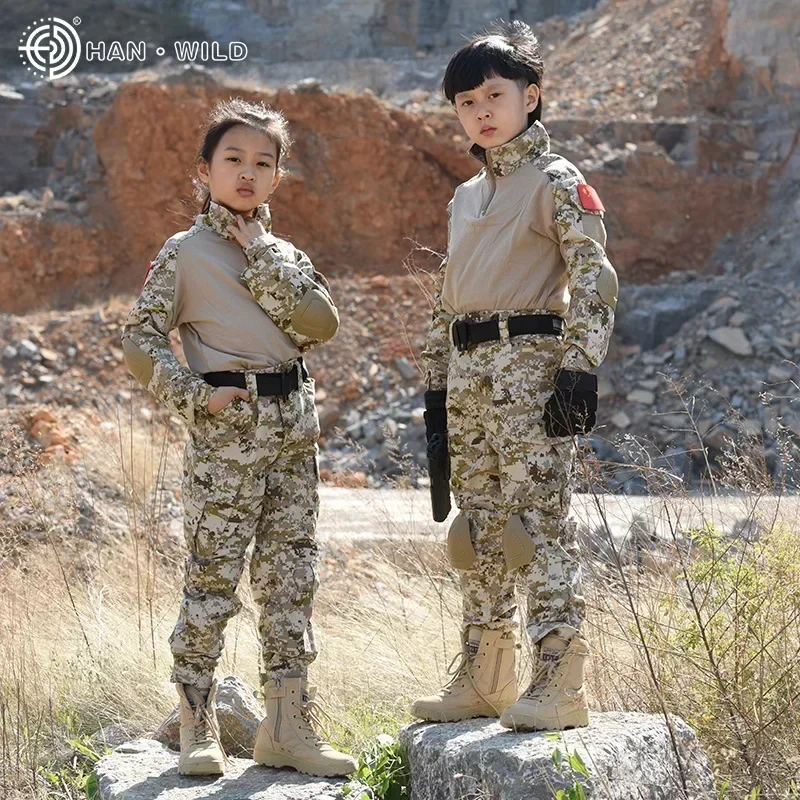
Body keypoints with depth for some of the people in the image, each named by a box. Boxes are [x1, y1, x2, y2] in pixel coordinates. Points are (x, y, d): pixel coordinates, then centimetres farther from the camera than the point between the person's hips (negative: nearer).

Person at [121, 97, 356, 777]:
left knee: (291, 579, 6)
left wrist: (257, 255, -7)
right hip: (226, 425, -5)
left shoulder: (286, 256, 14)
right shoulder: (184, 253, 1)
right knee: (213, 579, -4)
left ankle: (288, 726, 13)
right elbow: (140, 340, -4)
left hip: (293, 425, 5)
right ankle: (197, 728, 5)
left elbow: (323, 322, -4)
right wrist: (193, 396, -15)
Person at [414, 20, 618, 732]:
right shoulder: (465, 198, 20)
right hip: (468, 374, 8)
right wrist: (438, 384, 18)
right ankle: (483, 679, 17)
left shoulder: (556, 181, -3)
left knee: (538, 521, -10)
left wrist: (580, 369, -19)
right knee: (479, 529, 10)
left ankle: (560, 684, -8)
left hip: (529, 363, -8)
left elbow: (594, 279, -11)